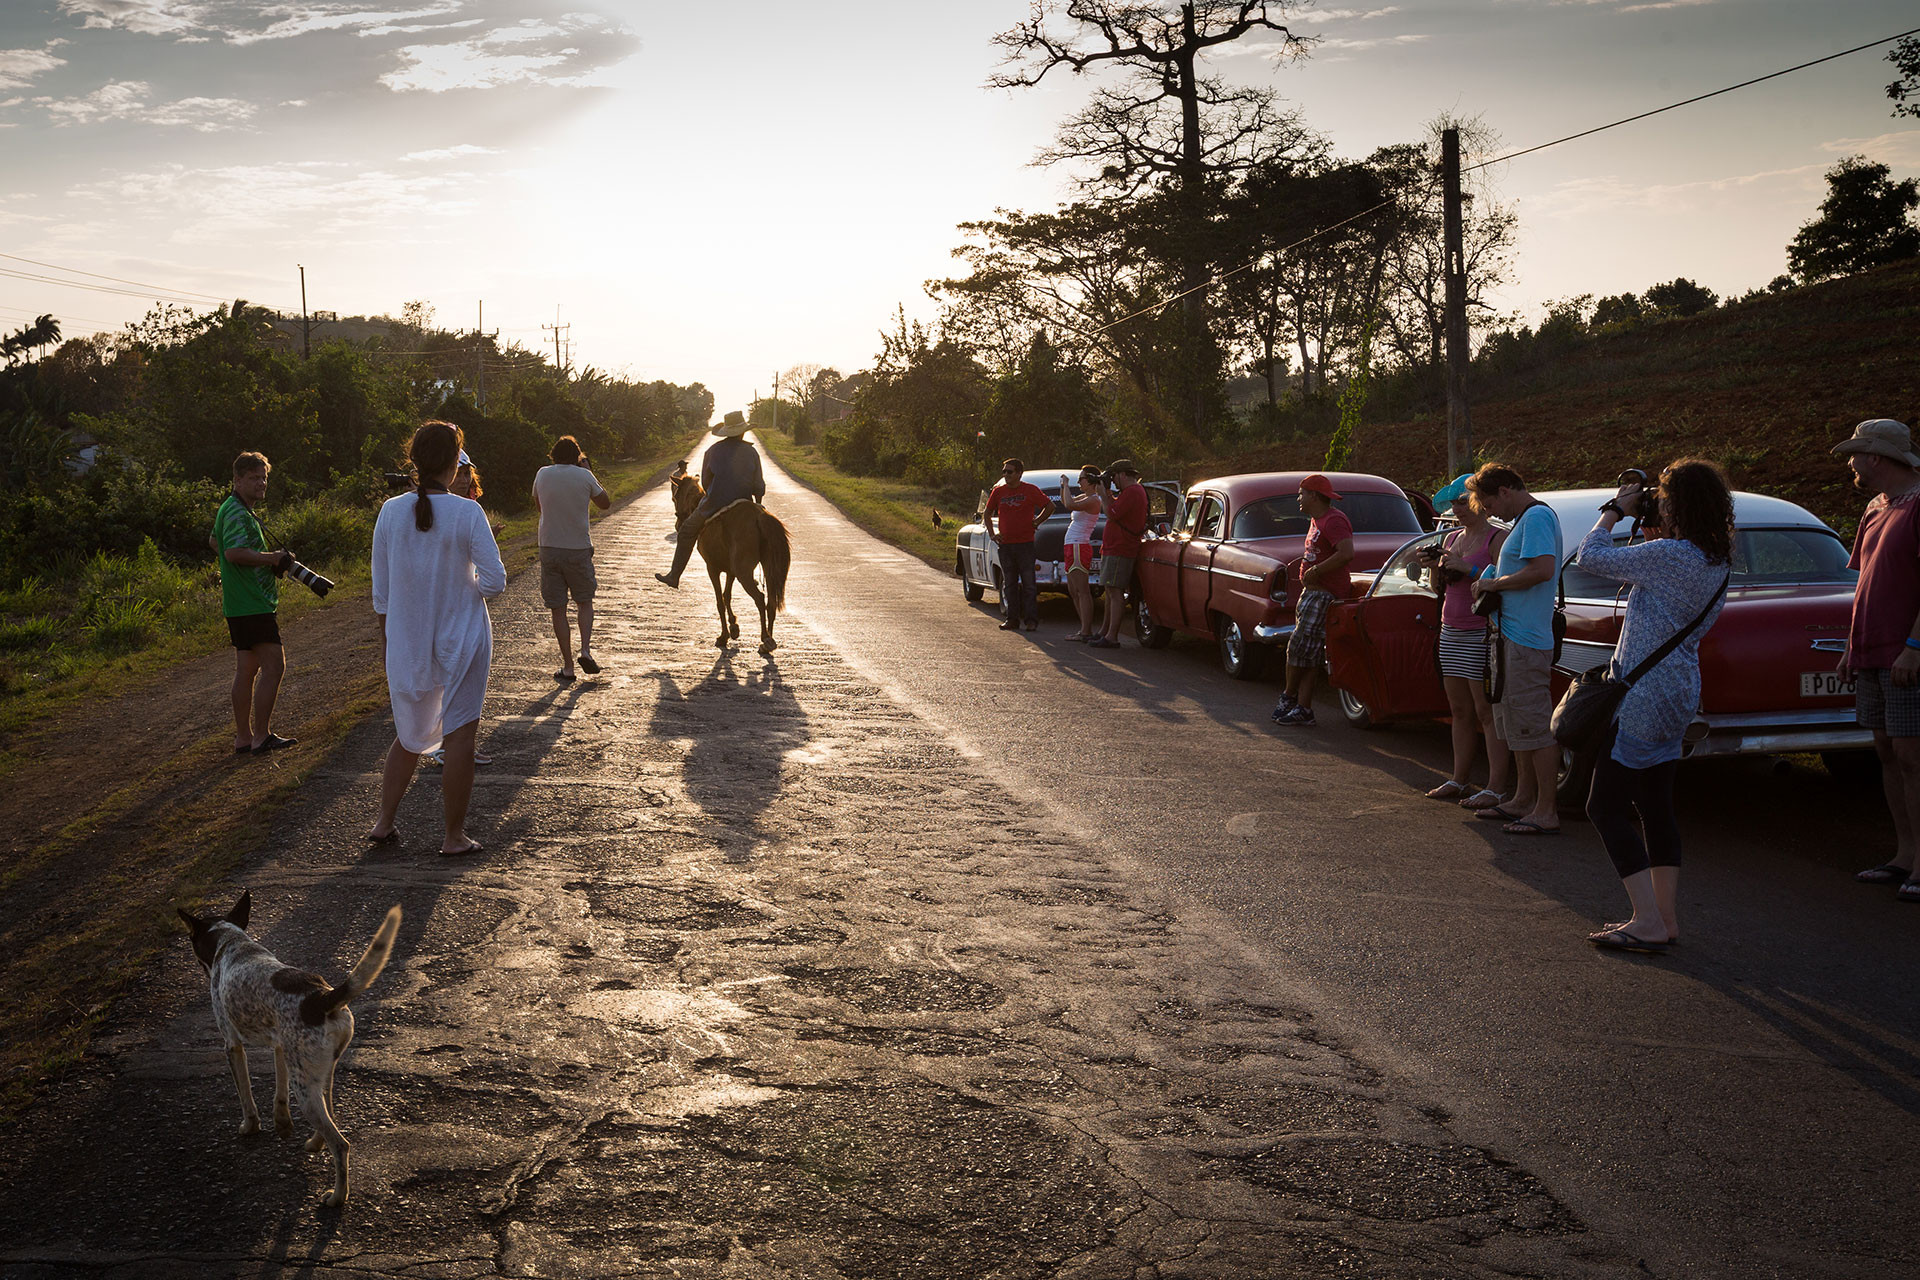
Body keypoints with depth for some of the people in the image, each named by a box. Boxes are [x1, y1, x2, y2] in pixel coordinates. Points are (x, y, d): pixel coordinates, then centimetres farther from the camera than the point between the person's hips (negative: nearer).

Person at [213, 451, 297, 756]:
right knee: (273, 666, -10)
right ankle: (261, 737, -8)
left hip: (239, 604, 11)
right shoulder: (238, 513, -16)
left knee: (246, 669, 12)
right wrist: (273, 558, -18)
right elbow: (234, 552, -30)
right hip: (253, 605, -11)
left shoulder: (231, 509, 18)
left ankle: (243, 737, 16)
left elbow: (215, 541, 35)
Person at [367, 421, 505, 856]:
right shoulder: (467, 514, -14)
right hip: (461, 639, -4)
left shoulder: (391, 512, -4)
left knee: (410, 735, 20)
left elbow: (381, 588, 3)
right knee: (459, 737, 2)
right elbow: (495, 580, -15)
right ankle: (454, 835, 6)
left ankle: (384, 822, 22)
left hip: (406, 644, 4)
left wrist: (384, 632, 15)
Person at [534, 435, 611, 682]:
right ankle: (586, 649, -2)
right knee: (585, 602, 18)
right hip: (578, 548, -1)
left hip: (549, 548, 1)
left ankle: (568, 666, 5)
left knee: (558, 608, 7)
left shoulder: (543, 475, 0)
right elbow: (605, 503, 10)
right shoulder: (584, 476, -6)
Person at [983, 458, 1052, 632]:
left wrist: (1036, 522, 1)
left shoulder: (1031, 490, -3)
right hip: (1005, 545, 3)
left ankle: (1031, 620, -2)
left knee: (1028, 584, -4)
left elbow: (1050, 506, 8)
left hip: (1025, 544, -3)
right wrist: (992, 534, 9)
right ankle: (1012, 619, 13)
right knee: (1009, 584, 7)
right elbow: (987, 513, 19)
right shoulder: (998, 491, 6)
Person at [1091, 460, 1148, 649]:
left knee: (1115, 592, -13)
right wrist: (1107, 494, 14)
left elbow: (1112, 514, -21)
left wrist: (1104, 496, -8)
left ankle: (1112, 637, -15)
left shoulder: (1132, 492, -15)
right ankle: (1105, 631, 24)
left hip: (1119, 551, -11)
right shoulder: (1134, 491, 21)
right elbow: (1116, 511, 24)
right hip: (1113, 549, 11)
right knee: (1111, 592, 16)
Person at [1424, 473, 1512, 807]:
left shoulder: (1498, 538, -8)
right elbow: (1439, 588, 21)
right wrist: (1434, 568, 1)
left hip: (1482, 634, -8)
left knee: (1487, 712, -8)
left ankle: (1496, 788, -7)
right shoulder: (1452, 538, 16)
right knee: (1460, 711, 10)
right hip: (1451, 630, 8)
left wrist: (1467, 568, -21)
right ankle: (1459, 781, 15)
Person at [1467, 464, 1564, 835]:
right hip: (1511, 635, 11)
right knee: (1516, 724, 18)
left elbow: (1544, 569, -25)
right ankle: (1524, 800, 27)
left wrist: (1494, 583, -15)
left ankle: (1546, 812, -6)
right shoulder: (1524, 520, 19)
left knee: (1535, 726, -8)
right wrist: (1490, 584, 10)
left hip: (1527, 639, -11)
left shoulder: (1537, 517, -13)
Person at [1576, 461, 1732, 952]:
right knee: (1656, 804, 16)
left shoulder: (1667, 555, -21)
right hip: (1681, 695, 9)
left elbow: (1590, 558, -14)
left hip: (1644, 697, -9)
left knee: (1606, 807, -3)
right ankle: (1666, 917, 18)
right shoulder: (1717, 562, 6)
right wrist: (1653, 535, 12)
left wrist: (1614, 511, -1)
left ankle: (1649, 922, -8)